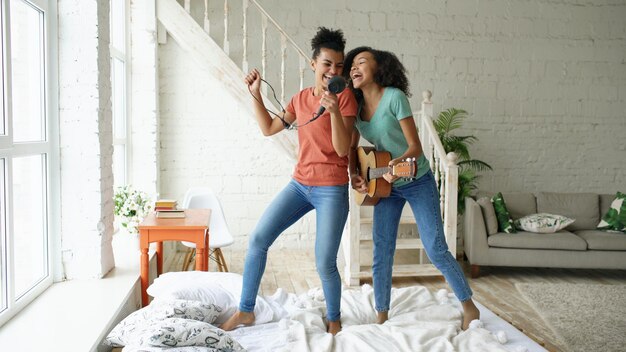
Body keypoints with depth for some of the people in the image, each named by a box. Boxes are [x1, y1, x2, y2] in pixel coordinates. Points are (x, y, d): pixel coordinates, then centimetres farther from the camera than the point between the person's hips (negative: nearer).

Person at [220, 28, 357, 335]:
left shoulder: (345, 97, -6)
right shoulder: (300, 98, 10)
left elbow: (342, 149, -14)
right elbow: (269, 129, 19)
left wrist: (333, 110, -27)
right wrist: (256, 95, 10)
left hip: (332, 189, -5)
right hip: (300, 183, 5)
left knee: (324, 264, -5)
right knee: (258, 238, -2)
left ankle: (334, 319, 22)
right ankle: (246, 311, 13)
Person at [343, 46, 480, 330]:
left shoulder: (394, 97, -20)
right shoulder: (356, 105, -3)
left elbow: (415, 147, -21)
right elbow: (352, 148, 7)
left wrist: (396, 163, -40)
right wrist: (353, 175, -10)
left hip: (418, 182, -5)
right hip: (385, 185, 5)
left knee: (435, 248, -3)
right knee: (381, 252, 3)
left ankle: (469, 307, 17)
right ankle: (382, 318, 16)